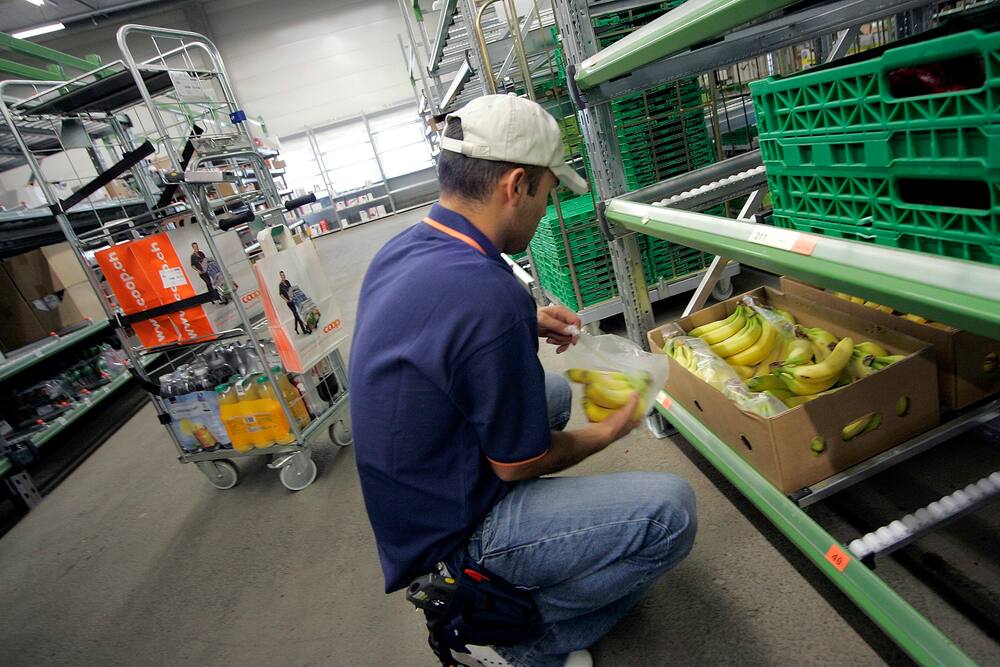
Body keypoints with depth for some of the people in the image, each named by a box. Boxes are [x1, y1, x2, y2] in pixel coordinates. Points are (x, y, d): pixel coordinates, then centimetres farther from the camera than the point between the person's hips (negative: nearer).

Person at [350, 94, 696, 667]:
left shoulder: (404, 249, -2)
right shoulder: (486, 293, -31)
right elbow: (519, 464, -19)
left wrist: (527, 323, 5)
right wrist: (606, 433, 0)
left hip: (412, 492, 9)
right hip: (453, 530, -9)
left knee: (555, 388, 24)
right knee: (671, 511, -13)